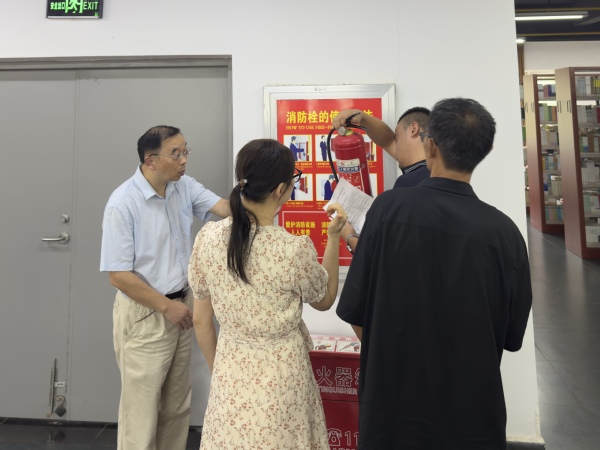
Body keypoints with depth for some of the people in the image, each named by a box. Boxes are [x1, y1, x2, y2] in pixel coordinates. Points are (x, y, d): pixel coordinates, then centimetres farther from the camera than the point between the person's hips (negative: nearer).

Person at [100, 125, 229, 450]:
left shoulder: (184, 186, -1)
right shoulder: (123, 204, -20)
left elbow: (225, 207, -13)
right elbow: (118, 275, -18)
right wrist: (167, 306, -14)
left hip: (180, 304, 6)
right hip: (144, 315, -6)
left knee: (178, 403, 22)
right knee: (142, 408, 11)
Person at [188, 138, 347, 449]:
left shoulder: (208, 237, -13)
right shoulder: (295, 248, -24)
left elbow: (201, 321, -1)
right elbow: (324, 300, -2)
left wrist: (218, 371, 14)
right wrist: (334, 237, -1)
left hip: (231, 374, 3)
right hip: (279, 377, -3)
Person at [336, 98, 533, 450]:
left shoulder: (389, 208, -19)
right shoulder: (505, 231, -14)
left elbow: (356, 315, -12)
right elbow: (512, 336, -2)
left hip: (393, 396, -1)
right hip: (472, 405, 2)